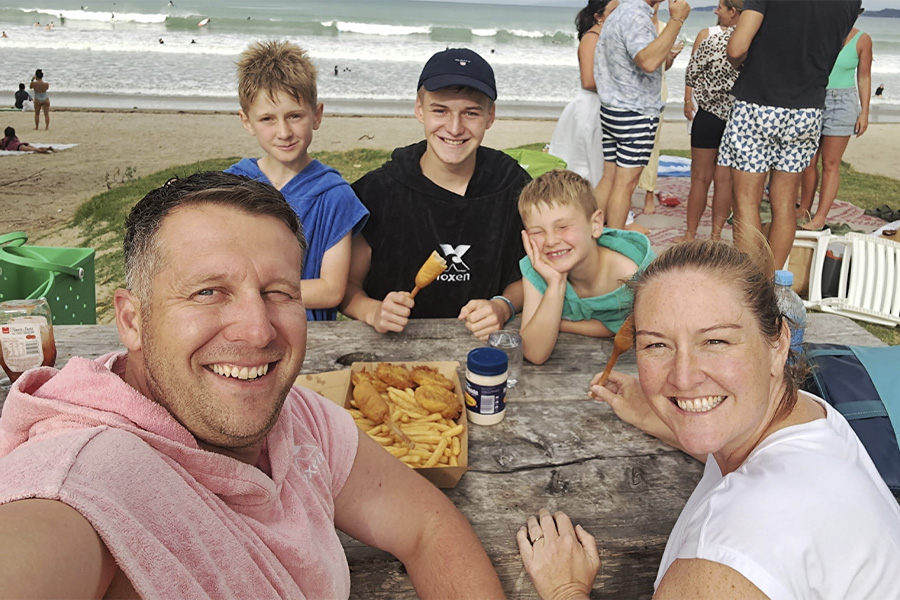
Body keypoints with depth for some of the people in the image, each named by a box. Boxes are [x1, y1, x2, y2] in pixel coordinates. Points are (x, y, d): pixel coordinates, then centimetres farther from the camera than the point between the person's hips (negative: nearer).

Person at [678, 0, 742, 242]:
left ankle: (691, 234, 12)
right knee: (725, 178, 8)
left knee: (701, 177, 5)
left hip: (709, 112, -3)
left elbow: (692, 73, -5)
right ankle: (716, 234, 15)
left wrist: (688, 102, 7)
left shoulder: (707, 35, -8)